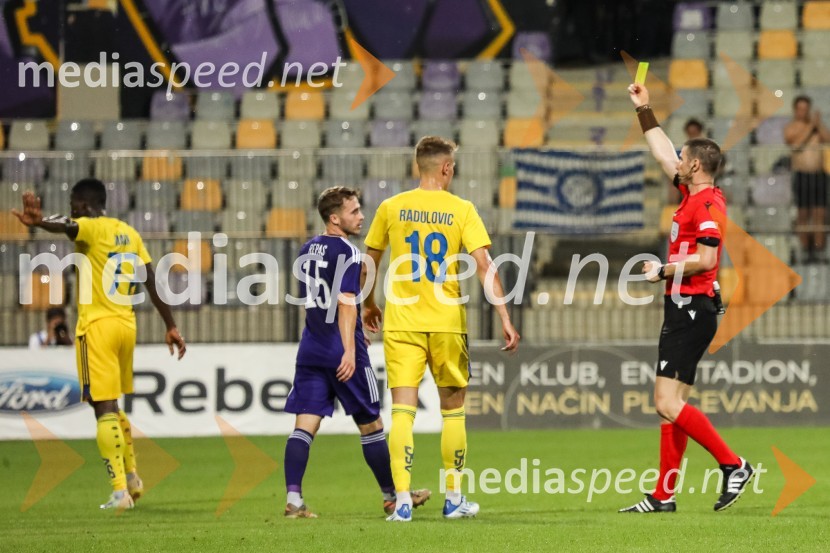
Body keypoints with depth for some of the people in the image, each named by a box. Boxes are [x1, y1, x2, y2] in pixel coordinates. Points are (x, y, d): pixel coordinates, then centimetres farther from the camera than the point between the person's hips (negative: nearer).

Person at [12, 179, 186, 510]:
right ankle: (132, 477, 31)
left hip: (97, 325, -7)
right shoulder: (129, 234, 14)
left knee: (105, 409, -7)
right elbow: (153, 285, 13)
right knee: (114, 407, 23)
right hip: (126, 325, 7)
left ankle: (120, 490, -12)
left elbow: (66, 227, -33)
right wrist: (171, 327, 18)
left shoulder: (91, 228, -9)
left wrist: (39, 222, -55)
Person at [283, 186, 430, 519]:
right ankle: (392, 496, 19)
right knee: (371, 425, 8)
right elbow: (346, 303, -20)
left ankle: (293, 499, -15)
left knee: (304, 425, -2)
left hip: (311, 350, 6)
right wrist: (350, 350, -24)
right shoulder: (347, 253, -12)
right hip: (342, 352, -6)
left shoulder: (307, 251, 13)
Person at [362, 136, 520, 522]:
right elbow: (484, 265, -9)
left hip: (401, 323, 1)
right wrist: (505, 318, -8)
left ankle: (402, 500, -12)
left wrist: (369, 305, 29)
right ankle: (454, 498, 20)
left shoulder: (392, 208, 2)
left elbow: (368, 265, 12)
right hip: (447, 322, -1)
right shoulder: (461, 210, -3)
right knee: (453, 411, 13)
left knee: (402, 411, -2)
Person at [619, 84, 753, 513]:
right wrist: (644, 110, 28)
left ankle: (733, 465, -11)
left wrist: (663, 270, -11)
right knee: (670, 404, 8)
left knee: (668, 404, -15)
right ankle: (664, 496, 9)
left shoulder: (708, 204, -14)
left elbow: (705, 259, -23)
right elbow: (663, 154, 27)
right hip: (682, 310, 10)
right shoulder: (692, 196, 14)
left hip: (692, 312, -10)